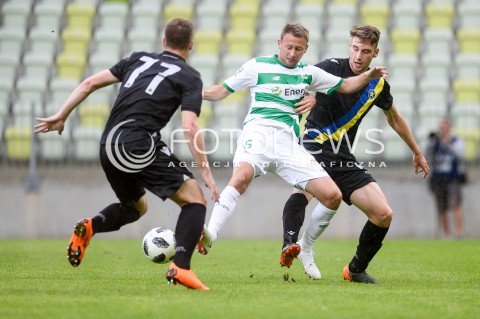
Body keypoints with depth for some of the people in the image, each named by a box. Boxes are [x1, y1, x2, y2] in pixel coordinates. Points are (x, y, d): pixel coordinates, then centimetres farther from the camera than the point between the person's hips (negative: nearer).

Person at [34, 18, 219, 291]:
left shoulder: (139, 59, 21)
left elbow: (90, 83, 16)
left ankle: (90, 226, -1)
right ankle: (180, 267, -19)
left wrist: (61, 116, 21)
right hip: (141, 144, -6)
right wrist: (205, 170, -6)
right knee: (195, 200, 0)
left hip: (109, 146, 6)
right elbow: (190, 127, -8)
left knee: (136, 206, 28)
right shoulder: (190, 77, 5)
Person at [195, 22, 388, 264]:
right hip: (258, 133, -4)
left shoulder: (308, 73, 22)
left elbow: (346, 86, 30)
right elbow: (222, 90, 14)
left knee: (332, 196, -6)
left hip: (289, 143, 4)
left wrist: (368, 76, 11)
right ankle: (209, 235, -44)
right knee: (241, 176, -37)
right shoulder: (257, 66, 11)